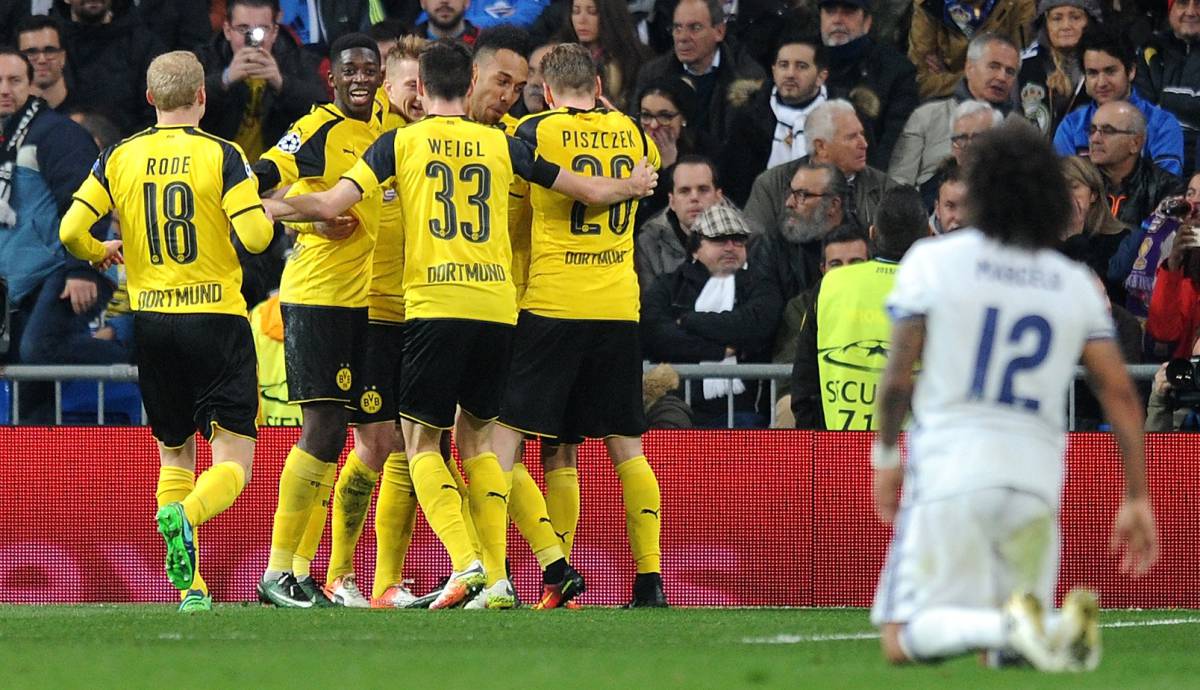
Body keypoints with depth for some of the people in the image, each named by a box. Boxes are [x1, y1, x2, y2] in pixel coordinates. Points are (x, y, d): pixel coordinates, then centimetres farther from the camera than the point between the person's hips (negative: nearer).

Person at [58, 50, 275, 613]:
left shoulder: (119, 159, 3)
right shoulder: (220, 155, -7)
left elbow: (71, 231, -2)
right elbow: (255, 236, -14)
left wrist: (100, 253, 20)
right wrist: (266, 212, 9)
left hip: (150, 321, 4)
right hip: (216, 316, -4)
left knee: (174, 454, 18)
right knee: (233, 461, -2)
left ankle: (189, 587, 10)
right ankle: (184, 515, -35)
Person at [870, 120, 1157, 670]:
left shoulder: (931, 263, -1)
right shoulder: (1077, 286, 10)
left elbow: (898, 377, -2)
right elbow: (1119, 392, 5)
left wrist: (886, 454, 15)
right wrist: (1137, 498, 9)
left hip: (949, 465, -4)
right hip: (1037, 474, 4)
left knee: (904, 641, -2)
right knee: (1006, 654, 14)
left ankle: (1013, 626, -32)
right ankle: (1059, 627, -23)